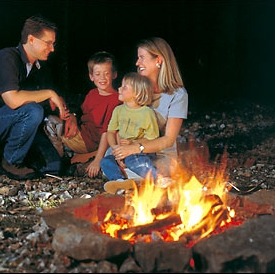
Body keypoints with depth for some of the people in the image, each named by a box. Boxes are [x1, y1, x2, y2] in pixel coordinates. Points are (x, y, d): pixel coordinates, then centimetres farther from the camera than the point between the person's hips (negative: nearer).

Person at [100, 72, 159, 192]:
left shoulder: (147, 113, -7)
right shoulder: (119, 110, 10)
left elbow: (151, 138, -8)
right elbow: (111, 132, 11)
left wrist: (133, 143, -19)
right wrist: (115, 147, -6)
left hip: (141, 151, -5)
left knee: (132, 160, -36)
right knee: (105, 161, -20)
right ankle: (120, 180, -41)